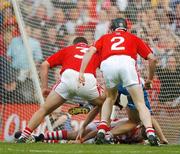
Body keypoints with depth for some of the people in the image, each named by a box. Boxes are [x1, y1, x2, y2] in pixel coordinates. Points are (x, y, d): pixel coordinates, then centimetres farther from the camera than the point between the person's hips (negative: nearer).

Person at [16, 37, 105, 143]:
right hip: (89, 80, 0)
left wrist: (44, 87, 21)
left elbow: (44, 65, 21)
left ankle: (23, 137, -2)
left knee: (44, 109, 9)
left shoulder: (67, 49, 33)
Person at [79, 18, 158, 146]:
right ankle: (150, 133, -19)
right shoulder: (133, 38, 35)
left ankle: (102, 130, 15)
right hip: (127, 62, -1)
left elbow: (90, 52, 16)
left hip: (107, 64, 1)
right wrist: (150, 80, 38)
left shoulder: (105, 38, 36)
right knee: (140, 104, 2)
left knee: (110, 98, 29)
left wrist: (81, 73, 8)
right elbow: (152, 59, 25)